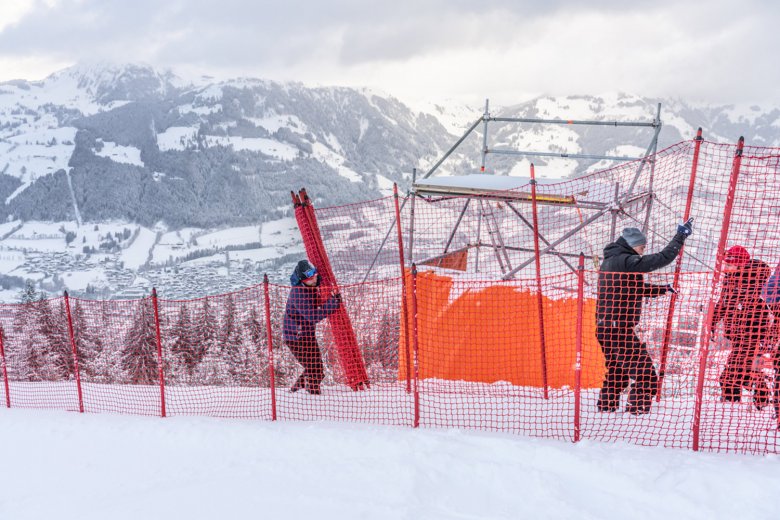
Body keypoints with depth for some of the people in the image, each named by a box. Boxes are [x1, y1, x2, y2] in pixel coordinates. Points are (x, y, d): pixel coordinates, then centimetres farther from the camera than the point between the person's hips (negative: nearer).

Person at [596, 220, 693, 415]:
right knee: (646, 376, -5)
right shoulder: (626, 261, -15)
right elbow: (662, 258, -14)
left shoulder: (609, 261, 15)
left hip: (605, 327, 10)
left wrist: (661, 289, 19)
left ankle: (605, 408, 30)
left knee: (617, 373, 24)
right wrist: (681, 235, -3)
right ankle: (637, 411, -7)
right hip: (619, 328, -10)